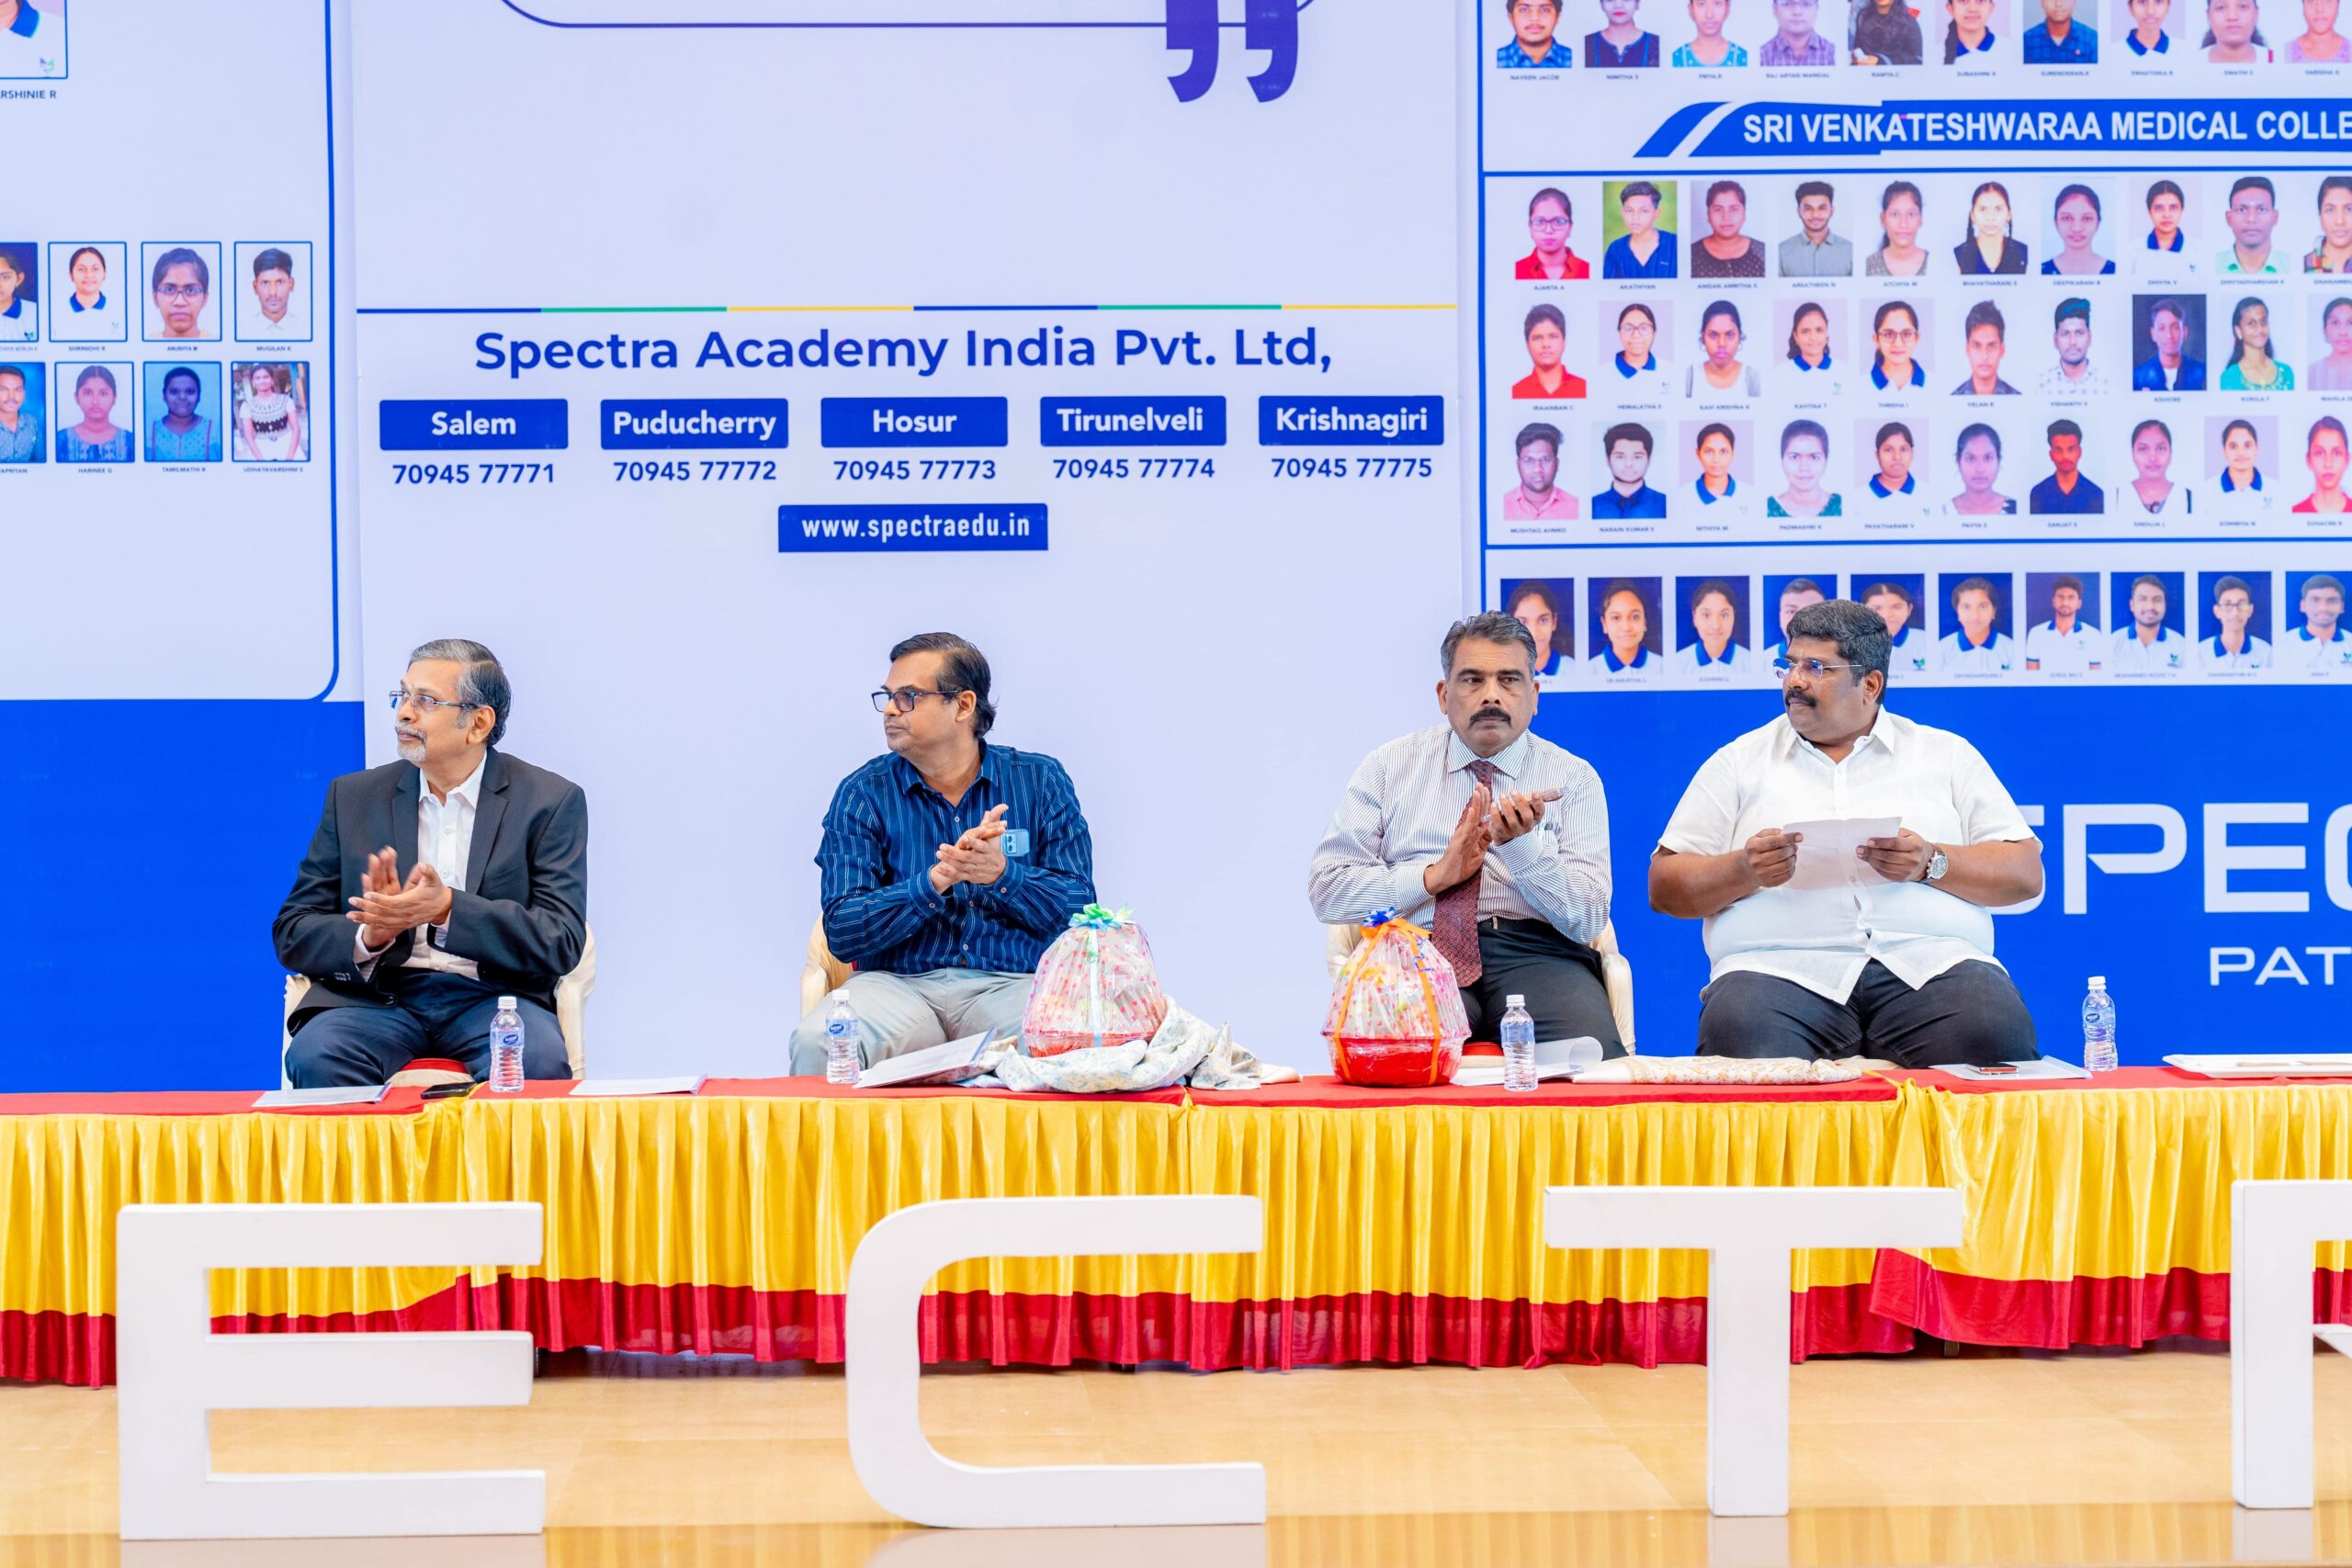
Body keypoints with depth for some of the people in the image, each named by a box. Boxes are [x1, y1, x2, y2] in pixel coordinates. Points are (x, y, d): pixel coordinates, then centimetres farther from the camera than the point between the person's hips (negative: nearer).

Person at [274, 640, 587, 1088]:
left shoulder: (551, 801, 5)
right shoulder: (353, 796, 13)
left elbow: (560, 942, -5)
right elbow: (293, 935, 9)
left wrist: (448, 910, -21)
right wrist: (370, 937, -14)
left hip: (491, 997, -2)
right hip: (375, 994, 2)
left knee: (537, 1062, -34)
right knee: (315, 1058, -30)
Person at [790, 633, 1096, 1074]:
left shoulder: (1040, 781, 8)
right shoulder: (863, 793, 6)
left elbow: (1078, 908, 2)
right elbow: (842, 932, -4)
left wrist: (1003, 874, -17)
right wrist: (937, 881, -18)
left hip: (1012, 985, -1)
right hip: (897, 983, 1)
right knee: (817, 1042, -32)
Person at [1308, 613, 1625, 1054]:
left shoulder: (1573, 778, 11)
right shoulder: (1388, 767, 13)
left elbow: (1588, 920, 1)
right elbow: (1326, 890, 5)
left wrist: (1523, 844, -16)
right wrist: (1434, 876, -7)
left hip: (1536, 952, 1)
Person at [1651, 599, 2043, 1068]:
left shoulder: (1946, 755, 20)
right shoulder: (1740, 761, 19)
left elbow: (2026, 873, 12)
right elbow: (1664, 887, 13)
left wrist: (1932, 862, -7)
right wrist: (1744, 870, -7)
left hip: (1930, 961, 1)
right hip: (1783, 967, -1)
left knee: (1997, 1038, -33)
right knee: (1741, 1043, -37)